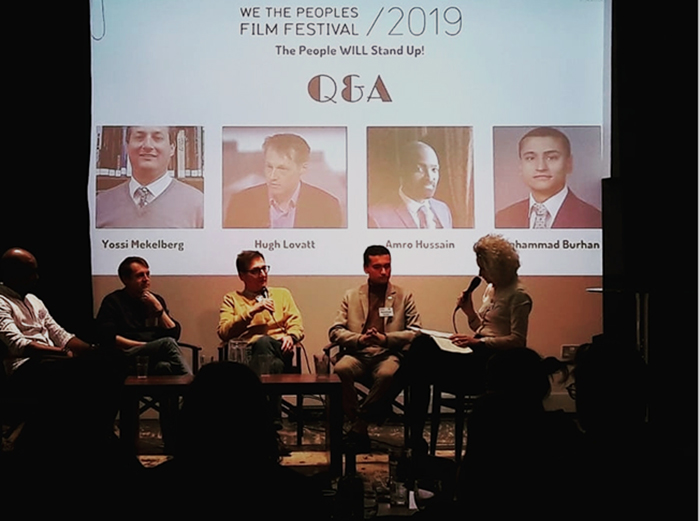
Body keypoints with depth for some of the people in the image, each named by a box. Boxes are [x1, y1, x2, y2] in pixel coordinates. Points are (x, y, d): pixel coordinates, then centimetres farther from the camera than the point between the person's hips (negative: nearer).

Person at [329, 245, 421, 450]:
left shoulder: (404, 296, 14)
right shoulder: (351, 296, 17)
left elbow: (416, 332, 3)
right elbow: (335, 331, 8)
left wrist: (386, 338, -13)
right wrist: (359, 339, -12)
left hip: (388, 354, -1)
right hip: (357, 354, 1)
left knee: (387, 374, -36)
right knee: (341, 370, -33)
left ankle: (360, 423, -15)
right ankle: (358, 422, -15)